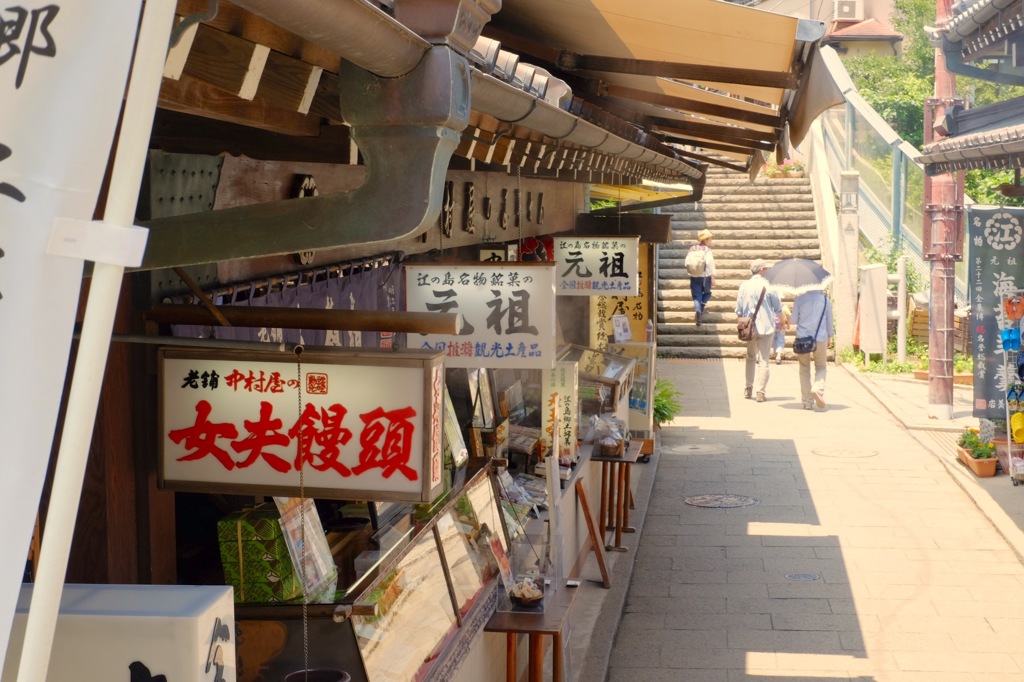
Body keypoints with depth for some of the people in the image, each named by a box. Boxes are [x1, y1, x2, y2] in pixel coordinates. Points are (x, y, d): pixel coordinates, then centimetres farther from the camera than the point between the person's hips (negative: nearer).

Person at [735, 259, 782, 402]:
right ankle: (760, 391, -6)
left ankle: (748, 388, 19)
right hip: (766, 326, -3)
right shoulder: (768, 286, -7)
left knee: (751, 357, 20)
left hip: (750, 327, 3)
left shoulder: (744, 286, 0)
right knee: (763, 360, 0)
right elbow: (778, 309, 0)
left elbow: (739, 311, 4)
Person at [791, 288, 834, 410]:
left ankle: (806, 402, 8)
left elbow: (793, 320, 1)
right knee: (821, 367, 14)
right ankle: (818, 389, -15)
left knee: (804, 369, 11)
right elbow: (829, 321, 7)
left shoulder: (799, 299, -5)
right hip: (820, 339, 0)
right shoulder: (825, 300, -2)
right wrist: (829, 336, 22)